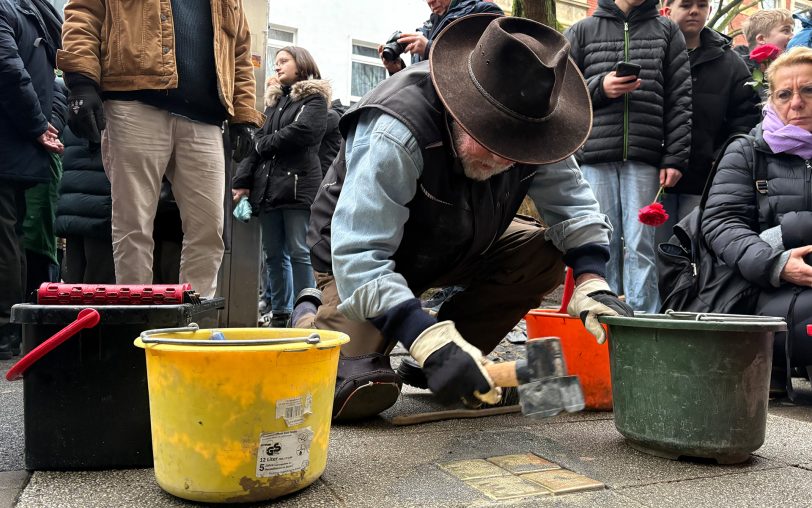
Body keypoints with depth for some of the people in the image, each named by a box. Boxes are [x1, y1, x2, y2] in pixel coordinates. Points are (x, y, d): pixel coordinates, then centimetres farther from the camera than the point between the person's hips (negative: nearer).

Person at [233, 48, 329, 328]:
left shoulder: (314, 97, 4)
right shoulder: (273, 99, 24)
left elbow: (301, 132, -13)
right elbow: (258, 141, 16)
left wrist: (266, 143, 0)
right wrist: (243, 180, 5)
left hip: (298, 184, -7)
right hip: (267, 186, 7)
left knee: (299, 252, -7)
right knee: (273, 253, 7)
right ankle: (279, 312, 15)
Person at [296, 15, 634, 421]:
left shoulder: (527, 129, -15)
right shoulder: (395, 134, -35)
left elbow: (572, 203, -8)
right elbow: (358, 256, -39)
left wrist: (591, 282, -25)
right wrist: (429, 339, -49)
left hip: (454, 249, 6)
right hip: (362, 261, -6)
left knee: (546, 252, -15)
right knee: (361, 395, -26)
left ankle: (454, 364, -1)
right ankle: (310, 319, 8)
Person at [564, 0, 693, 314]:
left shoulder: (667, 31, 16)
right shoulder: (581, 31, 15)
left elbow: (680, 100, 8)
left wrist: (675, 158, -1)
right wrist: (598, 88, -7)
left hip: (645, 158, 0)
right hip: (594, 155, 0)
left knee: (641, 246, -3)